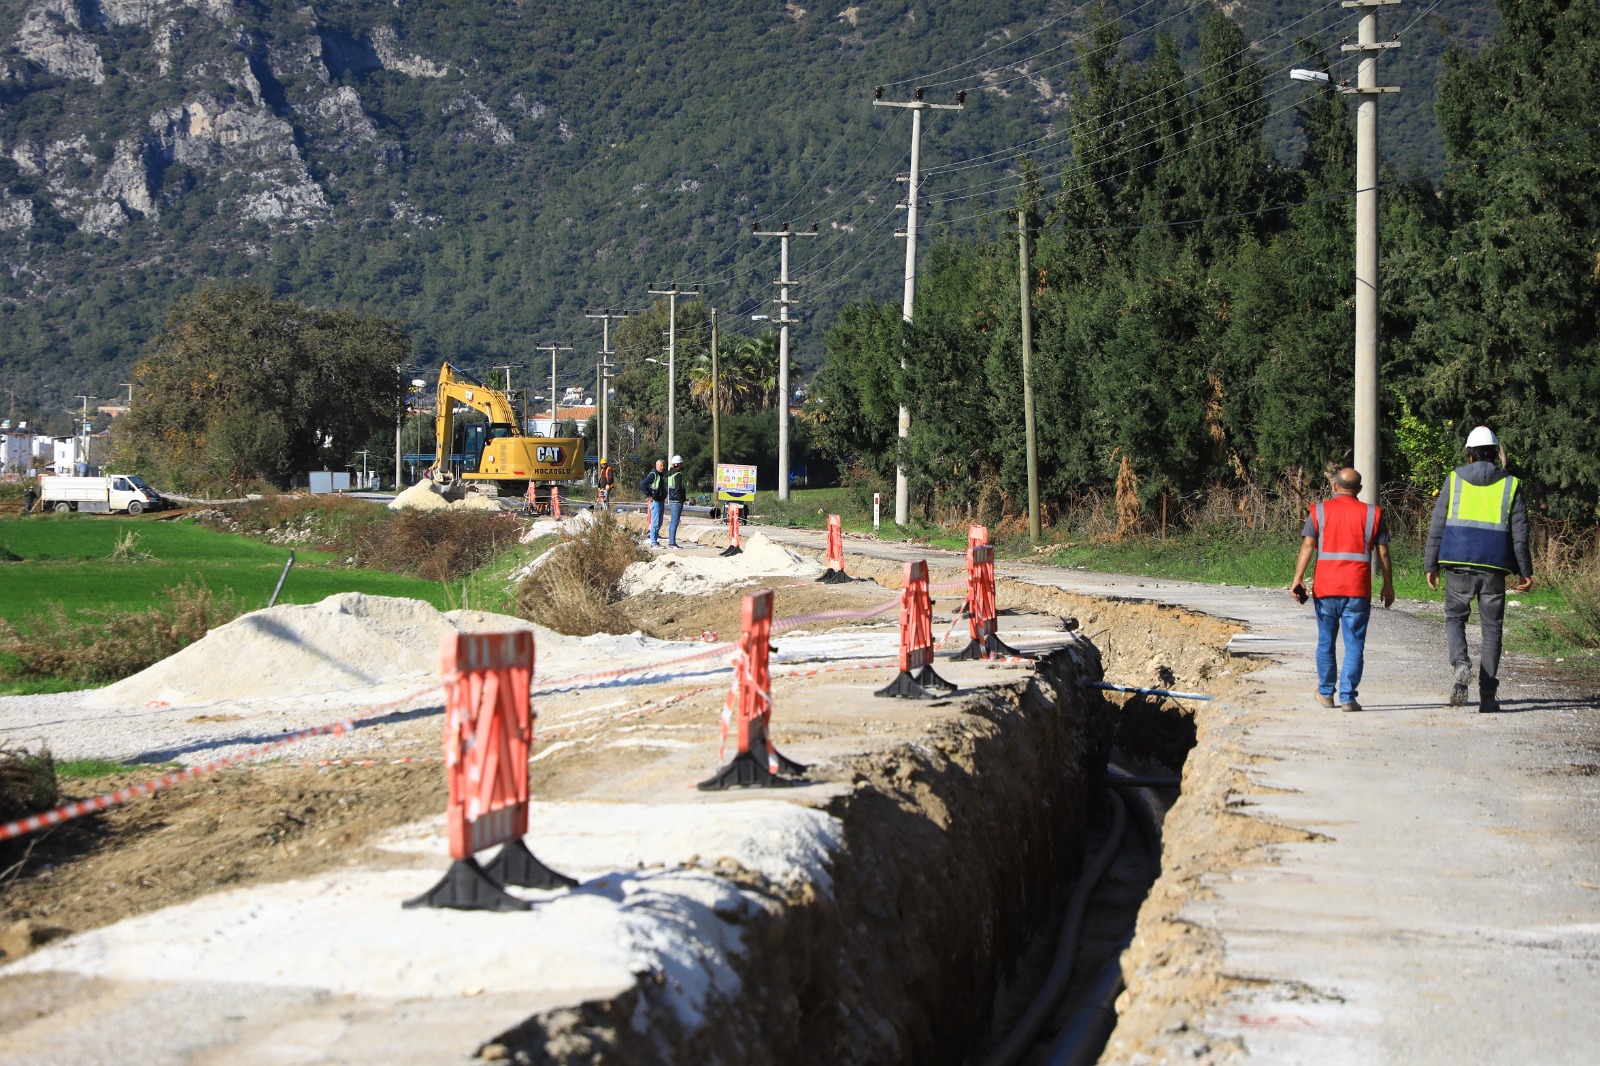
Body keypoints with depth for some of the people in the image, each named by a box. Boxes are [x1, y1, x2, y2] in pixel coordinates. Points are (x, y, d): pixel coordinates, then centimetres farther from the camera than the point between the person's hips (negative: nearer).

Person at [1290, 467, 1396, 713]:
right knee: (1354, 645, 1)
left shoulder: (1319, 511, 5)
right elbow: (1383, 553, 5)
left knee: (1326, 642, 14)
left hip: (1325, 588, 1)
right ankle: (1347, 697, -6)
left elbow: (1307, 546, -5)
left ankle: (1325, 693, 25)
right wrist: (1388, 585, 12)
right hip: (1358, 590, -1)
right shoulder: (1372, 513, 6)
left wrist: (1298, 579, -6)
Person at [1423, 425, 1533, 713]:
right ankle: (1488, 696, 4)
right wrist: (1525, 571, 9)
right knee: (1491, 628, 7)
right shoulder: (1510, 484, 5)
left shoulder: (1455, 480, 5)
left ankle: (1461, 663, -16)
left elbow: (1437, 527, 3)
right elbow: (1520, 533, 3)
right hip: (1494, 568, 0)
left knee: (1455, 619, 13)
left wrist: (1431, 565, 8)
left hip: (1459, 564, 0)